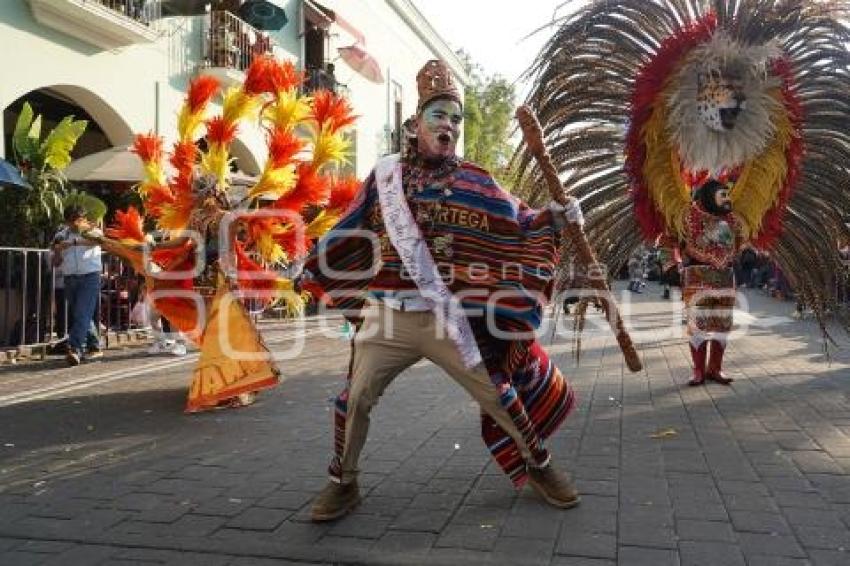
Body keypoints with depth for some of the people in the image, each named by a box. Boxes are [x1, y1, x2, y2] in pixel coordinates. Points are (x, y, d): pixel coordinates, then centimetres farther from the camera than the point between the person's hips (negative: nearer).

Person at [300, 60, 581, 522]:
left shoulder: (474, 182, 5)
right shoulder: (385, 175, 7)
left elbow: (517, 222, 6)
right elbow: (349, 234, 14)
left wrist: (555, 217, -11)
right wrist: (309, 270, 15)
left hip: (449, 318, 0)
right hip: (387, 315, 1)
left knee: (497, 395, 4)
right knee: (355, 398, 1)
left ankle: (539, 466, 27)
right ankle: (342, 482, 23)